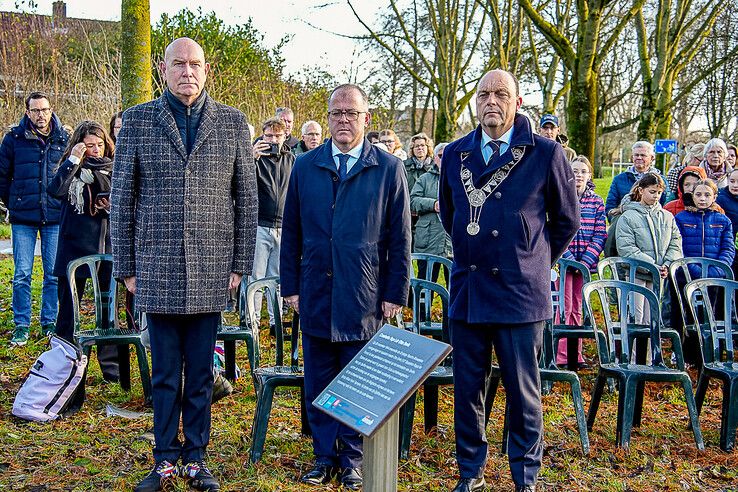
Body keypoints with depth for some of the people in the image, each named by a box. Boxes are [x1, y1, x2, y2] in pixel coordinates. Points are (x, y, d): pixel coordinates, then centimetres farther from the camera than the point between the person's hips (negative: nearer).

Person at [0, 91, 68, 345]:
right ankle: (21, 326, 12)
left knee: (54, 274, 6)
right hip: (23, 218, -1)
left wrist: (64, 204, 9)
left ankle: (49, 322, 19)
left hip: (55, 217, 1)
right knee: (22, 274, 1)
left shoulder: (64, 138, 3)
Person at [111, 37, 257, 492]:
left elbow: (247, 198, 6)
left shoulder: (232, 122, 4)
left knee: (201, 374, 9)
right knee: (165, 374, 9)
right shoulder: (138, 120, 4)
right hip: (157, 271, 0)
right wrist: (126, 266, 1)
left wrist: (241, 263, 1)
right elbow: (122, 197, 5)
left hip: (211, 272, 0)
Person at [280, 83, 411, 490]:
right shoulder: (305, 167, 6)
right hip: (316, 294, 2)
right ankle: (324, 457, 23)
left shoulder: (389, 169, 0)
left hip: (364, 298, -2)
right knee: (318, 383, 9)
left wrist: (395, 293, -2)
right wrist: (290, 286, 5)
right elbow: (291, 231, 9)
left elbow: (400, 238, 1)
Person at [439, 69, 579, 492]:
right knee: (467, 389, 10)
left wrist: (534, 264, 10)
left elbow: (566, 221, 7)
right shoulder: (455, 155, 7)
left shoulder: (546, 153, -3)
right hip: (467, 290, 3)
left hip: (521, 292, -3)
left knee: (523, 392, 5)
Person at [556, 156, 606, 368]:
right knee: (565, 307, -5)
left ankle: (575, 355, 15)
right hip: (564, 261, -3)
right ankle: (561, 356, -1)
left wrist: (586, 260, -10)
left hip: (587, 262, 3)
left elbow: (600, 235, 2)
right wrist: (569, 258, -14)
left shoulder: (597, 202, 7)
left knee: (577, 308, 9)